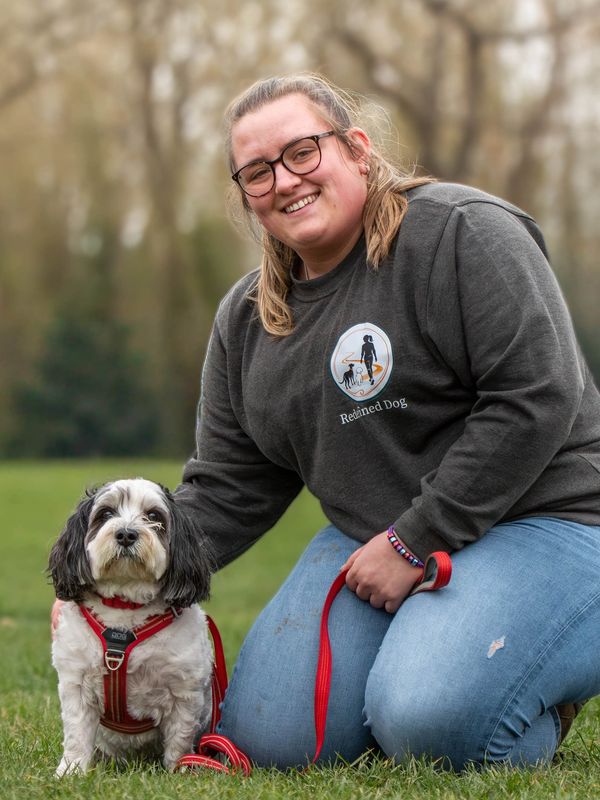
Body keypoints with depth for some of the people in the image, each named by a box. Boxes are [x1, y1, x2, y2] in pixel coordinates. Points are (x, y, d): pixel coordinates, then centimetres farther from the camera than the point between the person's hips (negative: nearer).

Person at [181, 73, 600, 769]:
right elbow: (227, 490, 10)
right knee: (267, 738, -9)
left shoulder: (461, 233, -12)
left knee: (429, 726, -29)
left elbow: (534, 400, -20)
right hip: (371, 540, 7)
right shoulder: (245, 320, 9)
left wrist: (414, 543, -19)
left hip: (538, 522, -6)